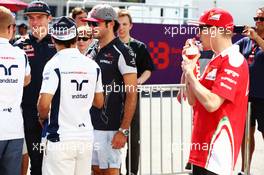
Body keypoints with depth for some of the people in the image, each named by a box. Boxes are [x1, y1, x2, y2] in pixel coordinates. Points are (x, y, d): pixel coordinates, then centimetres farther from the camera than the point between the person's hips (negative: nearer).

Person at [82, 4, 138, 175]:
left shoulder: (122, 52, -10)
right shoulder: (92, 51, 12)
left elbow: (131, 95, -14)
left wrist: (123, 130, -18)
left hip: (109, 127, -7)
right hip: (89, 124, 7)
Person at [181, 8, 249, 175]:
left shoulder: (233, 61, -14)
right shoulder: (216, 60, 15)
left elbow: (212, 103, -25)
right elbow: (194, 101, 15)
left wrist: (189, 72, -13)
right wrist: (188, 66, 8)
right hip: (204, 145, 9)